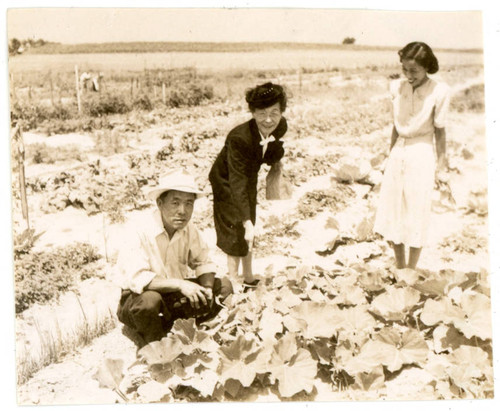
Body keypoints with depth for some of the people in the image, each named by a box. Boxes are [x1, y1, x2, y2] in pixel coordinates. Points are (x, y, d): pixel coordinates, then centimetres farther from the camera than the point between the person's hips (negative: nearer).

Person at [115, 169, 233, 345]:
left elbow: (202, 262, 4)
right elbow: (138, 279, -32)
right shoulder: (141, 233, -24)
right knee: (149, 300, -40)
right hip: (138, 300, -6)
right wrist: (180, 284, -38)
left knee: (224, 286, -6)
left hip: (175, 297, 6)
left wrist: (207, 288, -17)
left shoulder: (189, 230, -6)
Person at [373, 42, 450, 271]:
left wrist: (441, 166, -1)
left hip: (421, 156, -5)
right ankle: (399, 267, 26)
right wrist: (391, 156, 14)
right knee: (391, 212, 9)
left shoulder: (439, 91, -11)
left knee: (417, 214, 3)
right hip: (398, 153, 5)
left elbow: (440, 131, -5)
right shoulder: (397, 87, 1)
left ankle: (411, 271, 18)